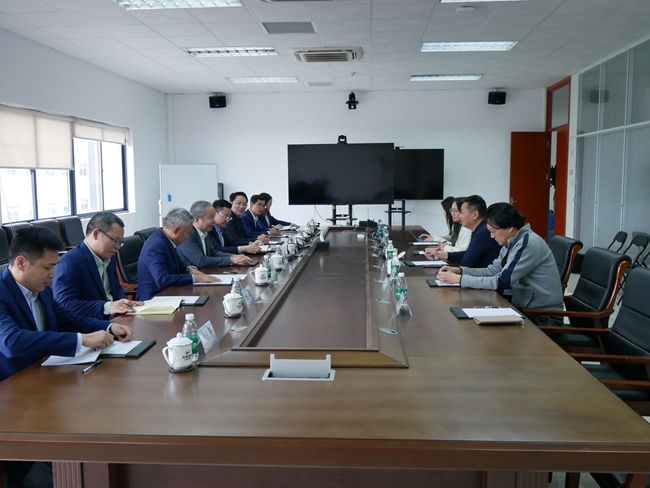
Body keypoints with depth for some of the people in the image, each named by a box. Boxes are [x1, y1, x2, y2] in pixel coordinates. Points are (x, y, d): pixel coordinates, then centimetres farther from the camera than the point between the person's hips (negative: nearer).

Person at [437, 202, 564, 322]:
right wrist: (459, 270, -3)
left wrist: (459, 279, -22)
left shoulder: (528, 243, -22)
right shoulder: (512, 242, 5)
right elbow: (493, 271, 10)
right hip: (527, 308, 7)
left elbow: (501, 281, -25)